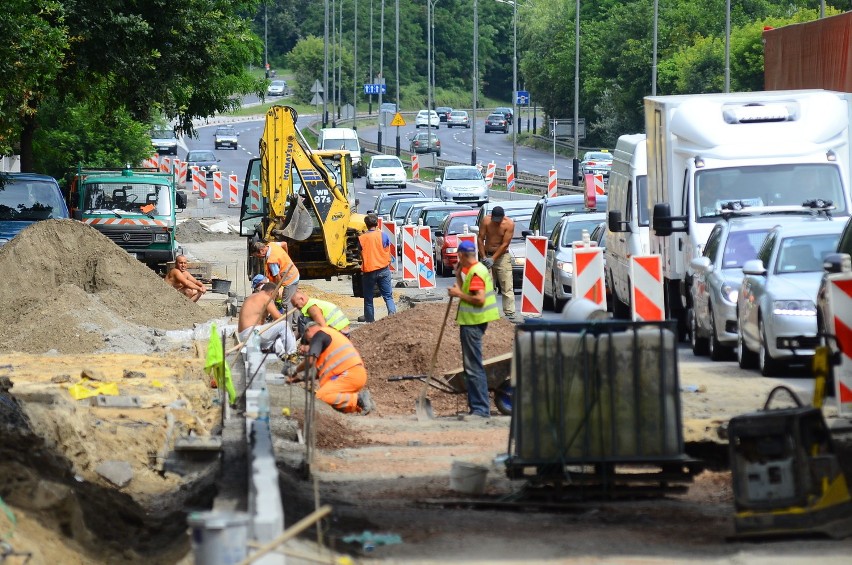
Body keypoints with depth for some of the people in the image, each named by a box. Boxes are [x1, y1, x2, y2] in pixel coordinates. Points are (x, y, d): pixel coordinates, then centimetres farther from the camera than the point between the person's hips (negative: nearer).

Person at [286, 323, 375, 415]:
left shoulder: (319, 334, 2)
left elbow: (310, 360, -10)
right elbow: (320, 371, 29)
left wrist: (296, 370, 8)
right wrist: (300, 377, 28)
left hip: (350, 375, -10)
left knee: (321, 396, -21)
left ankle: (358, 399, -20)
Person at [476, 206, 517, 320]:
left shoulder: (509, 224, -13)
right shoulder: (486, 221, -8)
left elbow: (505, 244, -15)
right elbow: (480, 239, -5)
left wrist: (493, 259, -18)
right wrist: (483, 257, -12)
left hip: (502, 256, -2)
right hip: (487, 255, 2)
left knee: (507, 286, -7)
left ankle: (509, 313, -8)